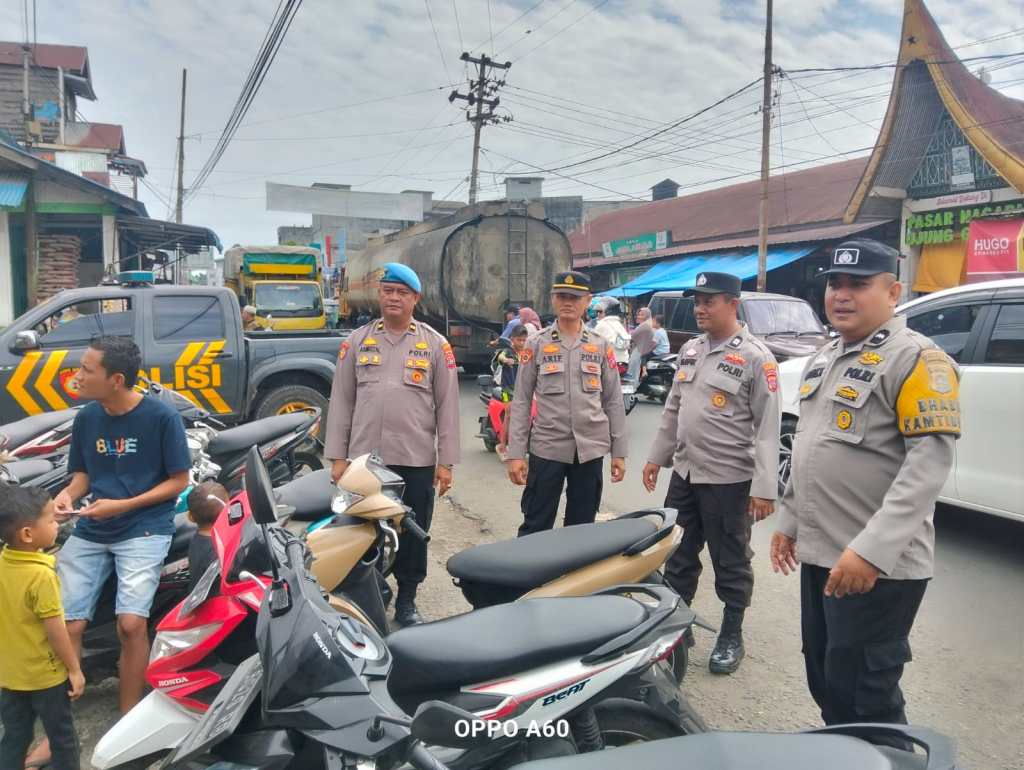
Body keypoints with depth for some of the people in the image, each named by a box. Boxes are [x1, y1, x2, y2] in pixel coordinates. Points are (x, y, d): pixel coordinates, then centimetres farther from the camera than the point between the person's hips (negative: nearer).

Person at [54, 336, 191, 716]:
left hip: (144, 529, -5)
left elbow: (179, 481, -5)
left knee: (130, 624, -18)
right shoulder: (86, 417, 6)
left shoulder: (161, 417, -10)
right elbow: (83, 473, 17)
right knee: (67, 626, -4)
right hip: (89, 531, 5)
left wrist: (123, 505, -14)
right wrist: (68, 494, -6)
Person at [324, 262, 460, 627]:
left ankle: (406, 601, 25)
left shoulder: (435, 344, 3)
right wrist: (337, 456, 2)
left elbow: (447, 405, 2)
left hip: (418, 460, -1)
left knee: (412, 534, 10)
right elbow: (341, 401, 7)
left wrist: (446, 461, -2)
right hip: (364, 457, 1)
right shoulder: (357, 341, 7)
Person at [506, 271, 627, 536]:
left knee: (582, 528, 12)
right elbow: (521, 402, 1)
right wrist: (515, 453, -5)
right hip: (546, 447, -2)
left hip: (591, 449, 2)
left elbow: (613, 402, 8)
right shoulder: (536, 344, 2)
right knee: (535, 528, 2)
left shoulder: (601, 346, 7)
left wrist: (618, 452, 4)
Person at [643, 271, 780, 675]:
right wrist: (657, 456, 15)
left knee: (731, 562, 8)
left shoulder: (755, 357, -12)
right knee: (678, 554, 16)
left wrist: (764, 487, -18)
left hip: (728, 478, -6)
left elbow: (768, 427, -15)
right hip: (685, 472, 7)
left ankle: (731, 636, 24)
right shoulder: (690, 350, 9)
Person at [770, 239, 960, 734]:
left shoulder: (916, 358, -13)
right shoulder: (824, 358, 14)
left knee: (864, 696, 2)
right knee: (824, 681, 20)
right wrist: (788, 520, 19)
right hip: (820, 554, 8)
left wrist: (872, 549, -28)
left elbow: (931, 460, -22)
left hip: (879, 565, -8)